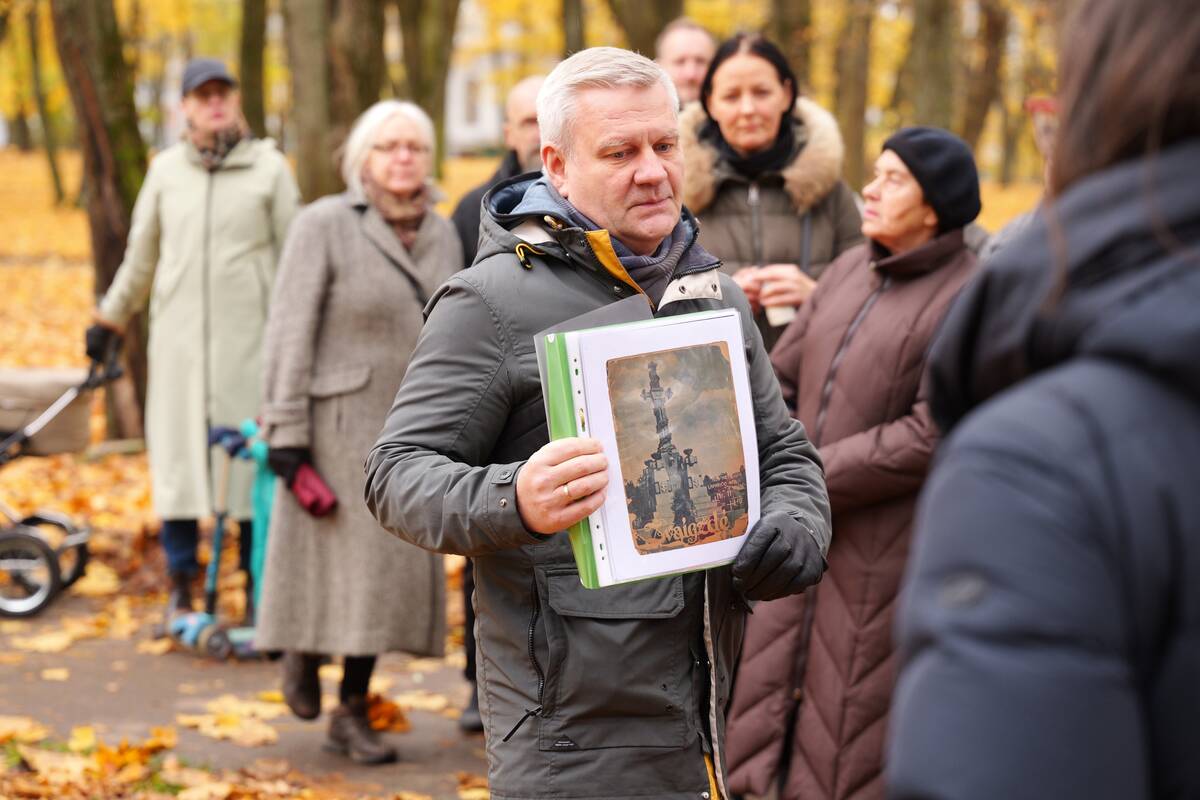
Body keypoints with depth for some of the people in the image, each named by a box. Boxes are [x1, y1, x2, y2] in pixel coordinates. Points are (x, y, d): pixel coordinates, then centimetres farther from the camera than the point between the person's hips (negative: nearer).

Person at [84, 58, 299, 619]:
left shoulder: (269, 167, 4)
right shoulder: (166, 169, 10)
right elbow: (141, 253, 20)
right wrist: (109, 320, 22)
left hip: (249, 339, -2)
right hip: (179, 337, 2)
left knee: (252, 458, -3)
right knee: (176, 453, 2)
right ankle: (181, 585, 12)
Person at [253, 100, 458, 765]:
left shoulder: (441, 235, 10)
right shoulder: (325, 224, -7)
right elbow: (291, 331, -9)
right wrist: (286, 429, -14)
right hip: (340, 423, -5)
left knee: (391, 567, 5)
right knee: (341, 560, -3)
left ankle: (352, 713, 14)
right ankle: (302, 650, 28)